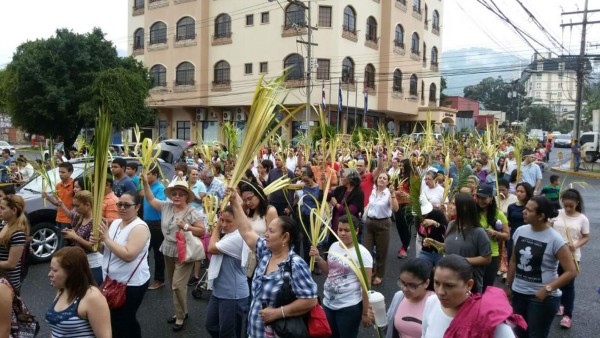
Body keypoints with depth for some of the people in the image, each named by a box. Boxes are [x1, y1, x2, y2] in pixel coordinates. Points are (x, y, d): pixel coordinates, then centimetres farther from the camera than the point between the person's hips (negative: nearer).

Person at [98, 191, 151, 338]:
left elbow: (128, 255, -29)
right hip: (112, 280, 8)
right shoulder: (115, 223, 6)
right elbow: (107, 248, 15)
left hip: (131, 284, -8)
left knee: (120, 323, 2)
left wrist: (107, 238, -23)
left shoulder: (139, 227, -19)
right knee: (127, 320, 22)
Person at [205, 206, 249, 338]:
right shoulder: (225, 234, 7)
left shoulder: (237, 238, -25)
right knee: (211, 326, 24)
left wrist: (217, 228, -8)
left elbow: (211, 248, -19)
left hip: (233, 295, -10)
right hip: (218, 291, 10)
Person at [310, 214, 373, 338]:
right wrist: (318, 258, -1)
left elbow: (366, 286, -14)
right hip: (328, 303, 6)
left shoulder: (362, 253, -16)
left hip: (349, 307, -6)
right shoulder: (334, 246, 2)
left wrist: (365, 313, -11)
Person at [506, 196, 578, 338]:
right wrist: (508, 285, 13)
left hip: (543, 297, -5)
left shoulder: (555, 239, -16)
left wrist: (547, 289, -22)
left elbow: (571, 271, -15)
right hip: (519, 293, 5)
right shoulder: (520, 231, -1)